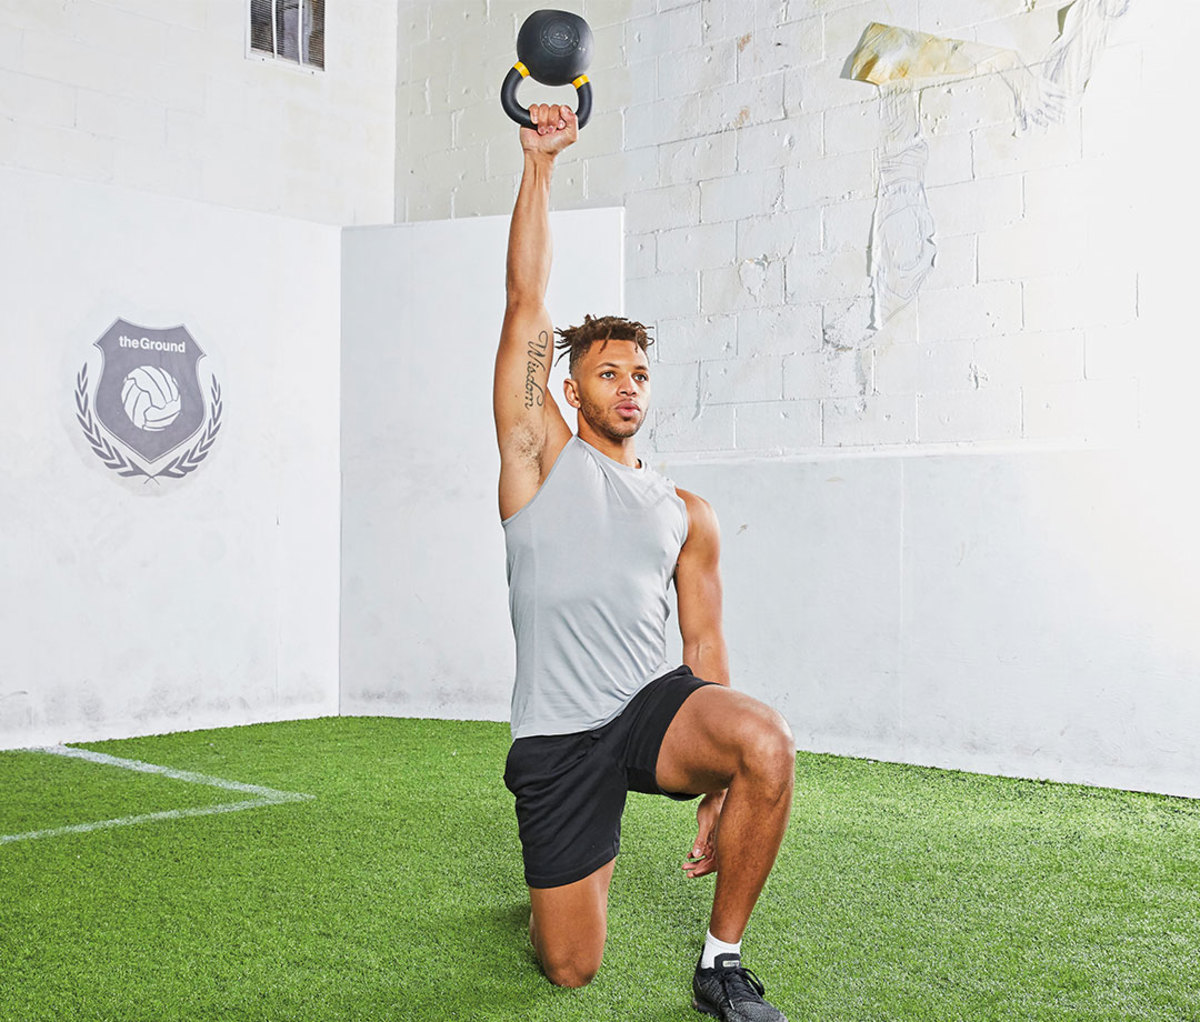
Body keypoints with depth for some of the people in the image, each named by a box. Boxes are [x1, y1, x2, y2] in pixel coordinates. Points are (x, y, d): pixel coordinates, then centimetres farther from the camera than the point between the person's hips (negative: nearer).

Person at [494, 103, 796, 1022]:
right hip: (557, 738, -2)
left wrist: (717, 791, 3)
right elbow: (526, 305, -3)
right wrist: (540, 163, -5)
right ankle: (579, 868, 42)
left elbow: (704, 644, 10)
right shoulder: (540, 458, 3)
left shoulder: (687, 514, 11)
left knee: (768, 743, -32)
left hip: (655, 705, 2)